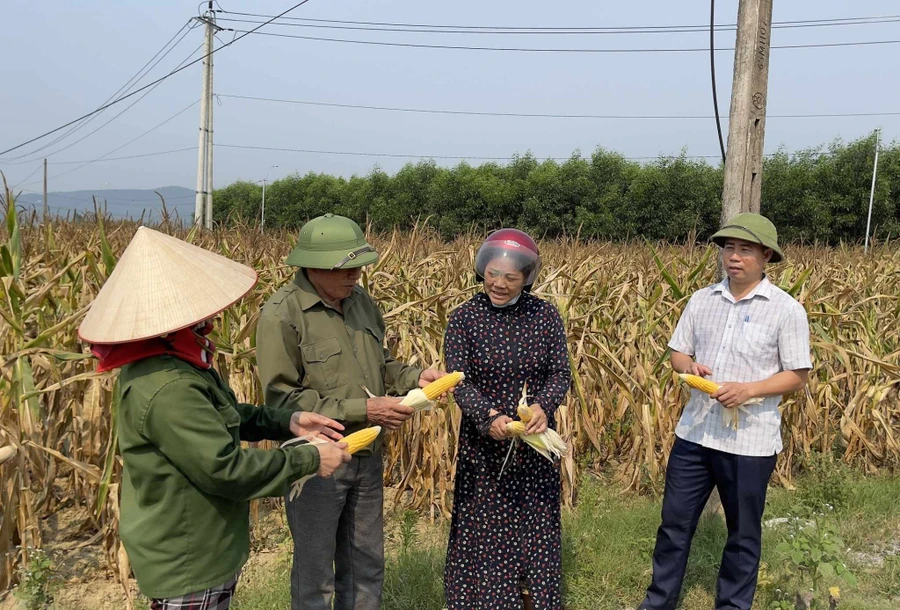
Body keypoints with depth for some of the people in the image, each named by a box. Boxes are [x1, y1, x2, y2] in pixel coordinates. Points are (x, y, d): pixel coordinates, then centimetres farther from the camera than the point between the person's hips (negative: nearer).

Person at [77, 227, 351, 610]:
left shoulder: (167, 362, 2)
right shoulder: (167, 390, -32)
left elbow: (220, 417, 14)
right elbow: (225, 469, -29)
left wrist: (286, 422, 1)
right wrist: (308, 460, -19)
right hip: (185, 564, -10)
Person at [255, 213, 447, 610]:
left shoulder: (360, 300, 1)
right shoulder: (282, 314, -20)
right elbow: (282, 399, -22)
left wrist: (414, 377, -7)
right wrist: (360, 410, -25)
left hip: (366, 457, 6)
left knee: (366, 566, 21)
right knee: (315, 573, 12)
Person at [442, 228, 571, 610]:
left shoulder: (545, 315, -4)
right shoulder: (464, 318, -10)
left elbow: (561, 373, -6)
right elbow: (458, 382, -15)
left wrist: (544, 406, -27)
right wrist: (489, 416, -33)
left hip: (535, 443, 2)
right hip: (484, 445, -2)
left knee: (536, 526, 15)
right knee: (484, 529, 8)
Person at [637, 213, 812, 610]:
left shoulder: (787, 310, -8)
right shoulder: (701, 300, 4)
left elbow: (798, 376, -6)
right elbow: (677, 353, 9)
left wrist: (748, 389, -21)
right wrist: (688, 366, -14)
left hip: (750, 441, -3)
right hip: (694, 432, 4)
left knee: (743, 534, 15)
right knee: (674, 523, 14)